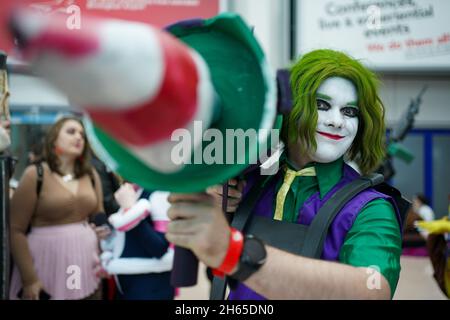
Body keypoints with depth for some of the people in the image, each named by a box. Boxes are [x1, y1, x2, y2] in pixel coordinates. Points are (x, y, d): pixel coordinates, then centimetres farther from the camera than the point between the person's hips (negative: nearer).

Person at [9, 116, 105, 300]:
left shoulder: (91, 175, 9)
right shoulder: (35, 174, -5)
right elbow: (15, 230, -7)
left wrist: (103, 259, 5)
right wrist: (29, 279, -12)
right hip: (48, 270, -4)